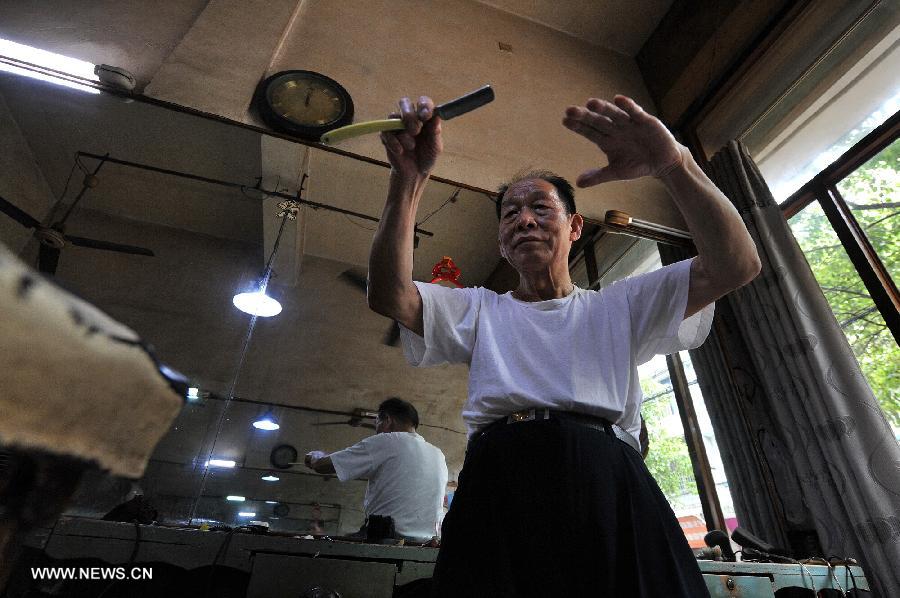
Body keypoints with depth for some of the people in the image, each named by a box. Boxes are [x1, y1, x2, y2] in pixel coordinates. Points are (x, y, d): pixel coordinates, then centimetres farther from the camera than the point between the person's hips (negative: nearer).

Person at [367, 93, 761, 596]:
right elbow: (389, 295, 0)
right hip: (500, 488, 0)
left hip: (611, 484, 1)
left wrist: (674, 164, -9)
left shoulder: (619, 306, 17)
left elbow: (736, 264, 5)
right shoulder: (479, 310, 17)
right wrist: (409, 179, -13)